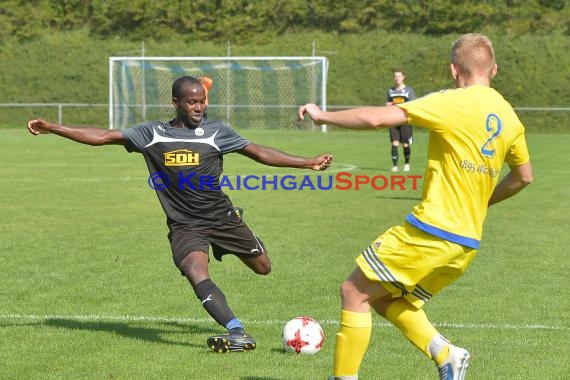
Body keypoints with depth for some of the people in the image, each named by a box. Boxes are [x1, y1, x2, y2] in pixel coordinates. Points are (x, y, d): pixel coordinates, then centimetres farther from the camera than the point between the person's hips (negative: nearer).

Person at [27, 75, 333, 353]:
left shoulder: (216, 132, 0)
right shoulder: (152, 134, -1)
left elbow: (259, 153, 3)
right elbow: (104, 136, 0)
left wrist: (308, 163, -2)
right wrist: (52, 128, -4)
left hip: (222, 217, 2)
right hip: (184, 225, -2)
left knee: (263, 267, 6)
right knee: (196, 273, -29)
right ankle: (238, 334, -37)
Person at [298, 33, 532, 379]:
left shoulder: (453, 102, -11)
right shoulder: (509, 118, 9)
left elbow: (377, 118, -16)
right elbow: (524, 176, 24)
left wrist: (323, 116, -2)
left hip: (430, 232, -7)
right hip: (468, 244, 7)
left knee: (354, 292, 5)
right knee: (383, 297, 21)